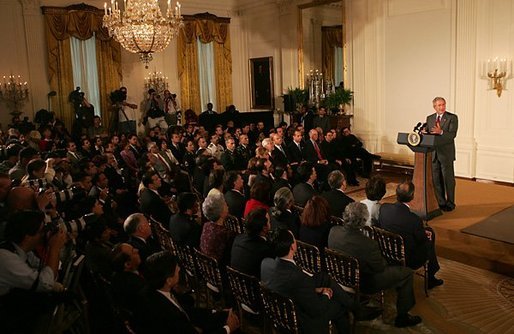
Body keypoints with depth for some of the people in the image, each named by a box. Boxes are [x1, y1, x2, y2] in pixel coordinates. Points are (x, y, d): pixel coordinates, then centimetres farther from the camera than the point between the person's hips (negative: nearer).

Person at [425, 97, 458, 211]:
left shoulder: (452, 117, -4)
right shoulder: (429, 118, 11)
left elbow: (452, 134, -15)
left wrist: (441, 132, -31)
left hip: (446, 153, -4)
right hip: (433, 153, 5)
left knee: (448, 179, 2)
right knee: (436, 180, 10)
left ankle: (450, 203, 14)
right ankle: (441, 203, 22)